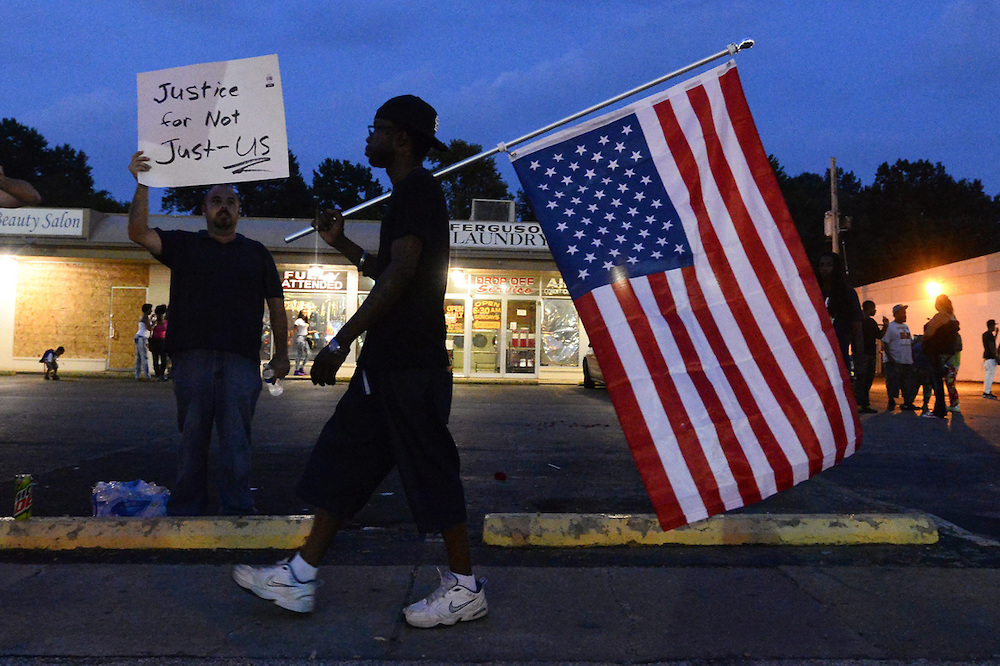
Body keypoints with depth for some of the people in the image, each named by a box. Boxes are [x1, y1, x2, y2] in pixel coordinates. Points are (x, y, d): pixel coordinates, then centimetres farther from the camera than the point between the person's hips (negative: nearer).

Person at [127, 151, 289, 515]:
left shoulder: (257, 253, 17)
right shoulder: (184, 245, 17)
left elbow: (276, 305, 14)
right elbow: (139, 233, 3)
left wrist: (281, 353, 7)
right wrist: (142, 185, -7)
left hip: (241, 359, 0)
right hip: (192, 358, 1)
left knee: (236, 439, -3)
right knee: (192, 437, 4)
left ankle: (237, 507, 2)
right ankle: (186, 507, 13)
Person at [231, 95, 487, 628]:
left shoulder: (418, 188, -10)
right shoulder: (408, 194, 21)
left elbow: (401, 273, -21)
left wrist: (341, 341, -22)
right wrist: (341, 243, 24)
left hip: (412, 363, -10)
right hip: (388, 361, 10)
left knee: (430, 470, -2)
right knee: (342, 461, 11)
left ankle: (465, 588, 12)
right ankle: (298, 578, 19)